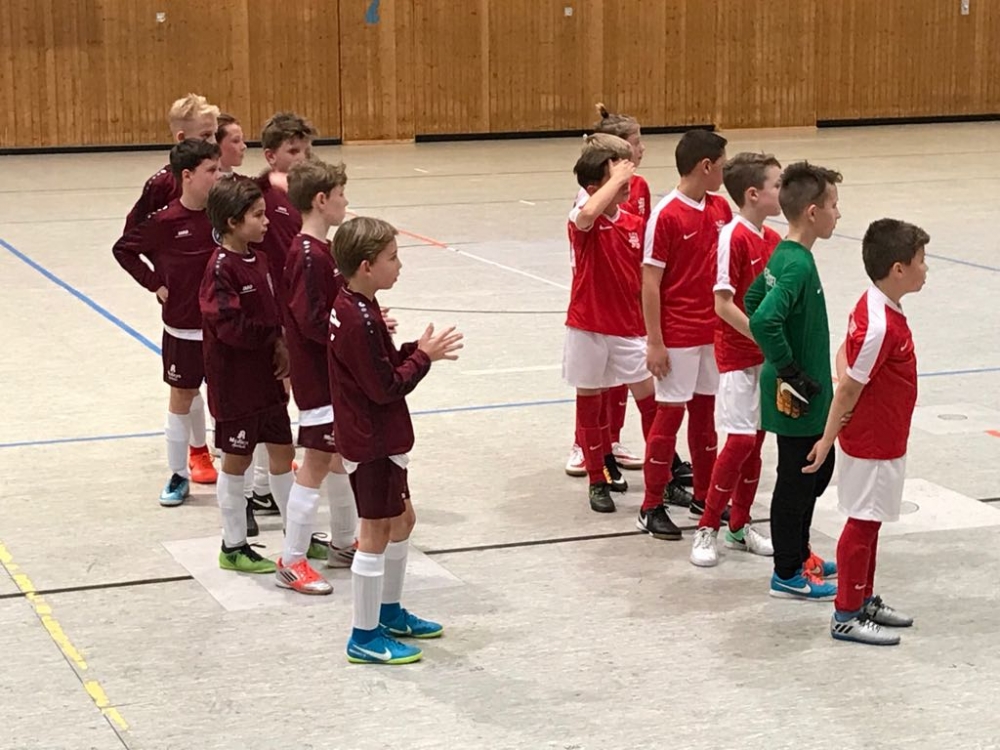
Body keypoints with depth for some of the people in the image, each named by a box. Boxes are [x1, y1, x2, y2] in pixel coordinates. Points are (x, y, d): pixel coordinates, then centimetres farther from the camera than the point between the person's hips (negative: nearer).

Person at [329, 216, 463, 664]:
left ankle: (390, 613, 35)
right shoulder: (360, 320, -25)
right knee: (376, 533, -1)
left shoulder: (355, 307, 6)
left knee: (401, 520, 21)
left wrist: (417, 350, 0)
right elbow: (386, 387, -23)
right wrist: (425, 356, -12)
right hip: (371, 442, -10)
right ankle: (365, 638, 9)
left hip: (380, 438, 10)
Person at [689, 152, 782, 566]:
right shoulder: (733, 237, -16)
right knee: (740, 439, -9)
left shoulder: (773, 238, 8)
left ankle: (740, 527, 22)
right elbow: (723, 304, -19)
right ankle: (706, 530, 2)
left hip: (765, 353, 8)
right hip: (737, 354, -8)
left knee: (756, 440, 11)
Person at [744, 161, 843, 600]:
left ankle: (799, 555, 35)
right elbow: (763, 320, -35)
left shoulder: (784, 255, 6)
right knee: (796, 480, 2)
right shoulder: (798, 264, -24)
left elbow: (753, 299, 18)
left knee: (819, 469, 22)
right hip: (797, 397, -10)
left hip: (807, 394, 10)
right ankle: (787, 575, 15)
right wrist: (790, 371, -24)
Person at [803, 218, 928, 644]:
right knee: (863, 523, 1)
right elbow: (849, 388, -22)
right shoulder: (881, 326, -28)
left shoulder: (876, 307, 2)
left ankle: (864, 600, 32)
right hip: (872, 444, -9)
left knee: (869, 522, 19)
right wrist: (827, 440, -14)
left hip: (882, 440, 9)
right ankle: (846, 616, 11)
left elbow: (847, 352, 14)